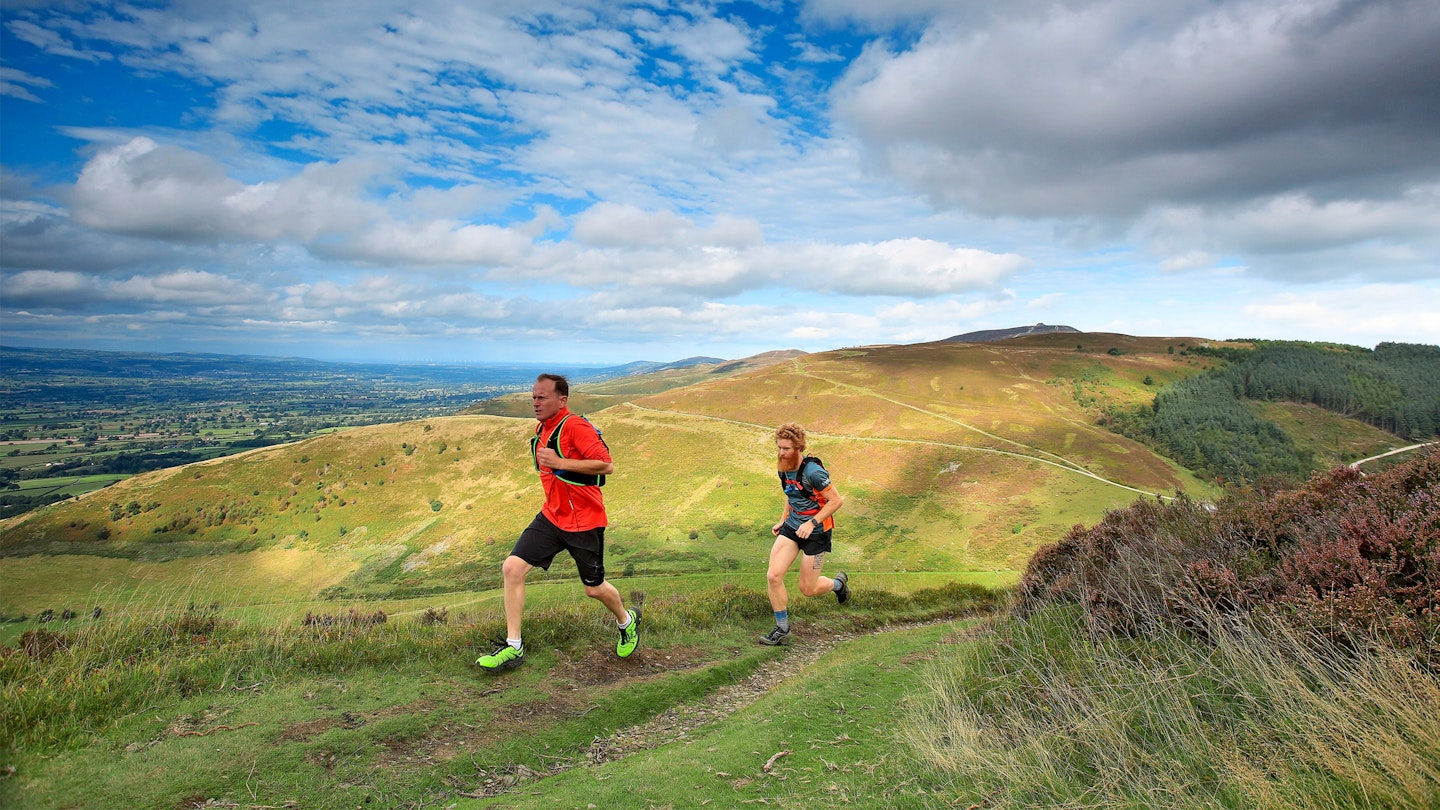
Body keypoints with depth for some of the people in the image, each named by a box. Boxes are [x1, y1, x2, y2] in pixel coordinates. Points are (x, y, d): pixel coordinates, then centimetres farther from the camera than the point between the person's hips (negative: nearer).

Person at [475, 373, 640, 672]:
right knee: (512, 568, -6)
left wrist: (561, 463, -28)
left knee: (594, 588, 7)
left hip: (584, 521, -7)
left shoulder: (576, 427, -19)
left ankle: (627, 620, 40)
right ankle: (513, 648, 5)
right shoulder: (541, 430, 9)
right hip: (551, 516, 8)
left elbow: (606, 464, -26)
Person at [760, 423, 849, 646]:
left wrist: (812, 523, -24)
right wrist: (783, 520, 12)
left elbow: (836, 501, -20)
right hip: (792, 526, 7)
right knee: (773, 576, -8)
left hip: (816, 532, -6)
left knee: (807, 589, 3)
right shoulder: (784, 468, 1)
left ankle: (839, 583, 37)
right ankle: (782, 629, 7)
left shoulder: (813, 472, -24)